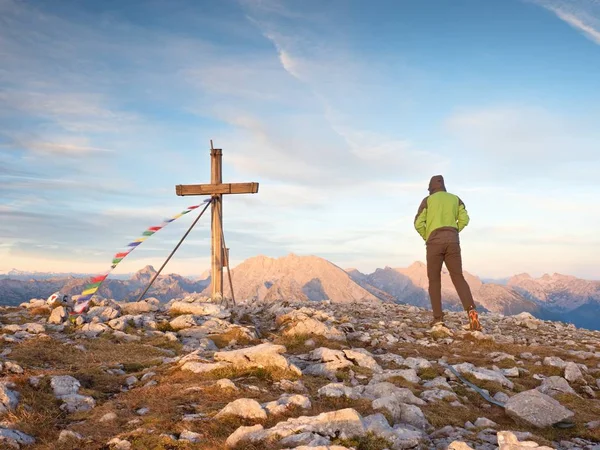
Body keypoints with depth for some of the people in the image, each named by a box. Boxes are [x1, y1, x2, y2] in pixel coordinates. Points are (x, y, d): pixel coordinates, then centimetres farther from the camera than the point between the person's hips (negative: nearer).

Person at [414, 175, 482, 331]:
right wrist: (452, 233, 15)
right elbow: (464, 219, 3)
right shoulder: (455, 199, 16)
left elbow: (418, 223, -1)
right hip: (452, 242, 2)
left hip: (434, 242, -2)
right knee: (458, 278, 4)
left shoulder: (427, 200, 8)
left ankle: (438, 318, 0)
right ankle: (471, 310, -17)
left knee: (434, 280, 6)